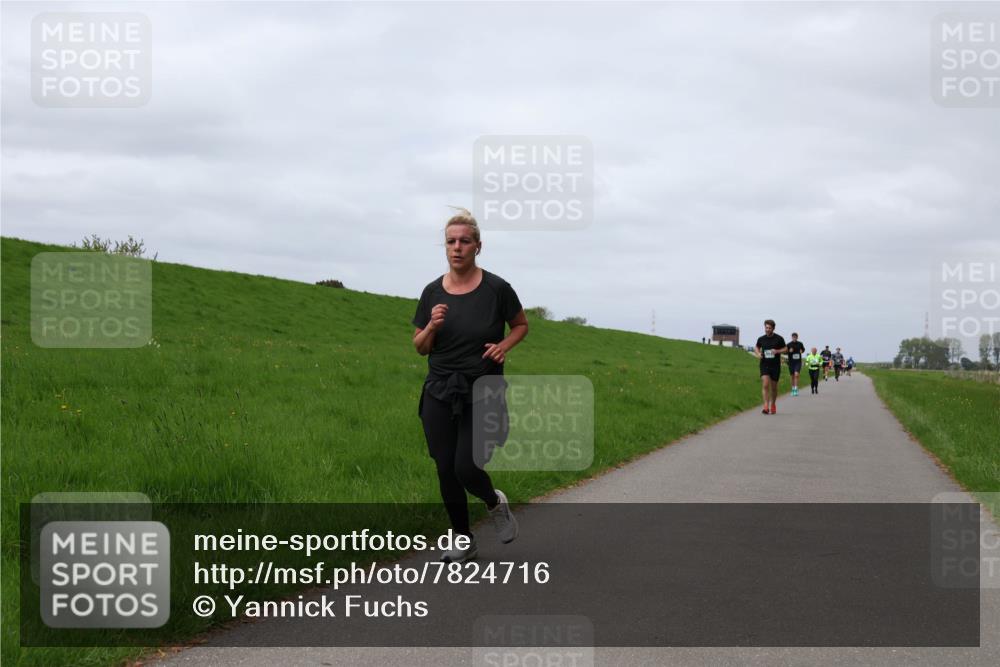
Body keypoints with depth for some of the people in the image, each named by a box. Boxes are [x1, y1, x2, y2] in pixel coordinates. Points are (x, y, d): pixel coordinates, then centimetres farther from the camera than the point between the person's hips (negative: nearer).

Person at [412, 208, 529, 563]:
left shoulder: (496, 289, -9)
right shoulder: (432, 292, 0)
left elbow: (521, 325, 8)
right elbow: (421, 347, 7)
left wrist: (505, 345, -11)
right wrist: (432, 326, -14)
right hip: (440, 393, 3)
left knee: (466, 468, -13)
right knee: (446, 472, 4)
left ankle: (495, 502, 21)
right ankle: (464, 541, 23)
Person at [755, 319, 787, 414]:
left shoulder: (779, 339, -3)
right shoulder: (761, 339, 3)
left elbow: (785, 349, 3)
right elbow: (756, 347, 21)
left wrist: (777, 351, -16)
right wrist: (758, 353, -1)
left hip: (775, 366, 0)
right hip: (764, 365, 0)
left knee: (774, 387, 10)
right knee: (765, 385, -17)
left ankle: (773, 405, 32)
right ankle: (766, 406, -21)